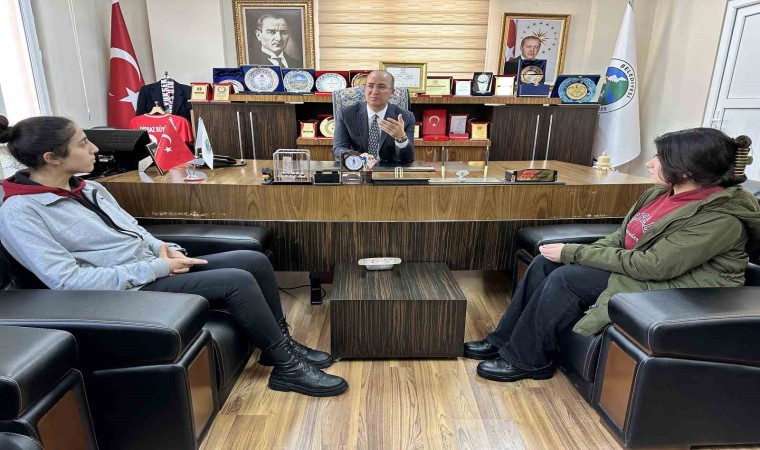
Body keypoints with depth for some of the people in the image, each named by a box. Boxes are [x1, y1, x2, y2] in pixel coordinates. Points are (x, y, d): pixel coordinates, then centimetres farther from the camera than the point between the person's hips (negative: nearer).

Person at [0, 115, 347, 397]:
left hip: (154, 268, 8)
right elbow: (67, 280, -20)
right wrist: (156, 267, -21)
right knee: (238, 281, -25)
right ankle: (287, 368, -9)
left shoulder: (88, 188, 11)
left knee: (256, 261, -5)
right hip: (129, 289, -8)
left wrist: (164, 249, -4)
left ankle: (281, 343, 9)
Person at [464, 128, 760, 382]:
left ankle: (527, 359, -6)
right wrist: (579, 253, -10)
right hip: (640, 265, 8)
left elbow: (651, 266, -27)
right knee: (546, 262, -9)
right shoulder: (663, 192, 1)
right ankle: (504, 339, 0)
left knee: (566, 279, -24)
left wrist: (574, 253, -23)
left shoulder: (720, 219, -24)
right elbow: (622, 237, 8)